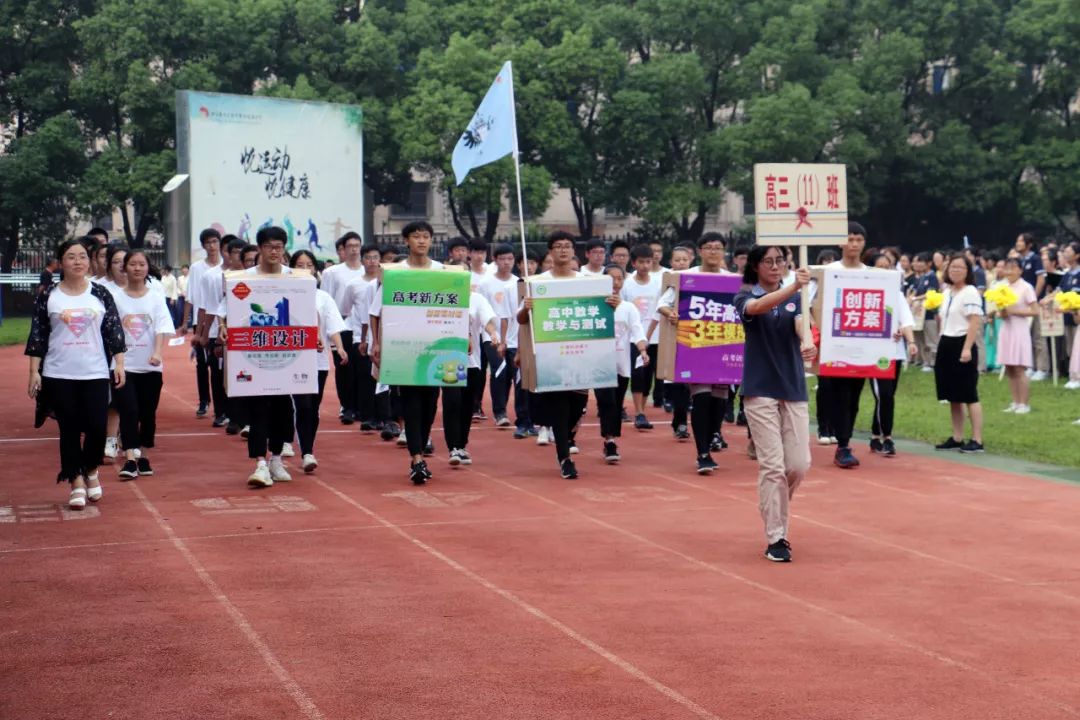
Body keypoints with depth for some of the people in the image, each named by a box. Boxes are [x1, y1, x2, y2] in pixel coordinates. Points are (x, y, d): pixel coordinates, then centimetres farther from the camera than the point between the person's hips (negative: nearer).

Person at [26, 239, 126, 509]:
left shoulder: (100, 294, 3)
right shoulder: (48, 296, 1)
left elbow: (114, 331, 5)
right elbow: (37, 336, 2)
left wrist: (119, 363, -1)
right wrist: (34, 371, -2)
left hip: (96, 374, 0)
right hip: (59, 375, 0)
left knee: (97, 426, -3)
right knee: (69, 429, 4)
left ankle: (91, 470, 24)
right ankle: (77, 483, 13)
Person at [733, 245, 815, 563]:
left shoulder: (795, 298, 9)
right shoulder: (745, 298, -2)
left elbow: (800, 324, -11)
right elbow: (759, 306, -26)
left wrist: (808, 343, -35)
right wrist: (793, 287, -43)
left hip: (794, 390, 4)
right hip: (761, 391, -4)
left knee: (799, 464, 1)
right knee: (772, 465, -7)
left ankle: (775, 508, 29)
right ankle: (775, 539, 1)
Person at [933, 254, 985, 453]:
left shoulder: (970, 292, -10)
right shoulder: (947, 292, 16)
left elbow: (975, 322, -17)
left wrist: (967, 348, -25)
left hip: (961, 344, -9)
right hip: (946, 344, 9)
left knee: (969, 395, -7)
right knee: (952, 396, 10)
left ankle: (977, 440, -6)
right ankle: (957, 438, 16)